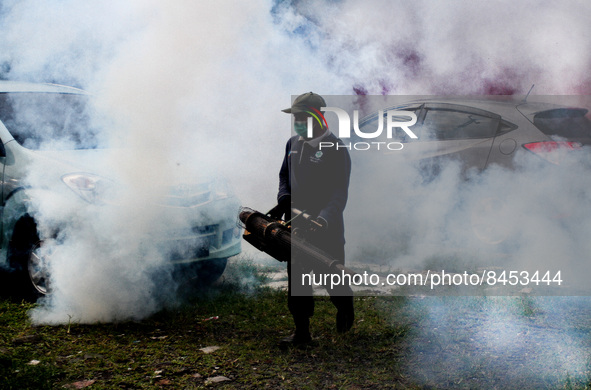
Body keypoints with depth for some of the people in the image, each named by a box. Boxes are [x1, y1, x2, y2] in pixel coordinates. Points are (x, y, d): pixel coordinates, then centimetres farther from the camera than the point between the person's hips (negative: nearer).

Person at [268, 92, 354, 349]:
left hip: (327, 230, -6)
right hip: (297, 226, 6)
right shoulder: (293, 144, 6)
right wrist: (284, 199, 1)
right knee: (296, 278, 6)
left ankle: (344, 306, 40)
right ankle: (301, 331, 15)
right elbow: (284, 175, 20)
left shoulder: (336, 150, -14)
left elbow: (339, 194, -19)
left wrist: (323, 221, -32)